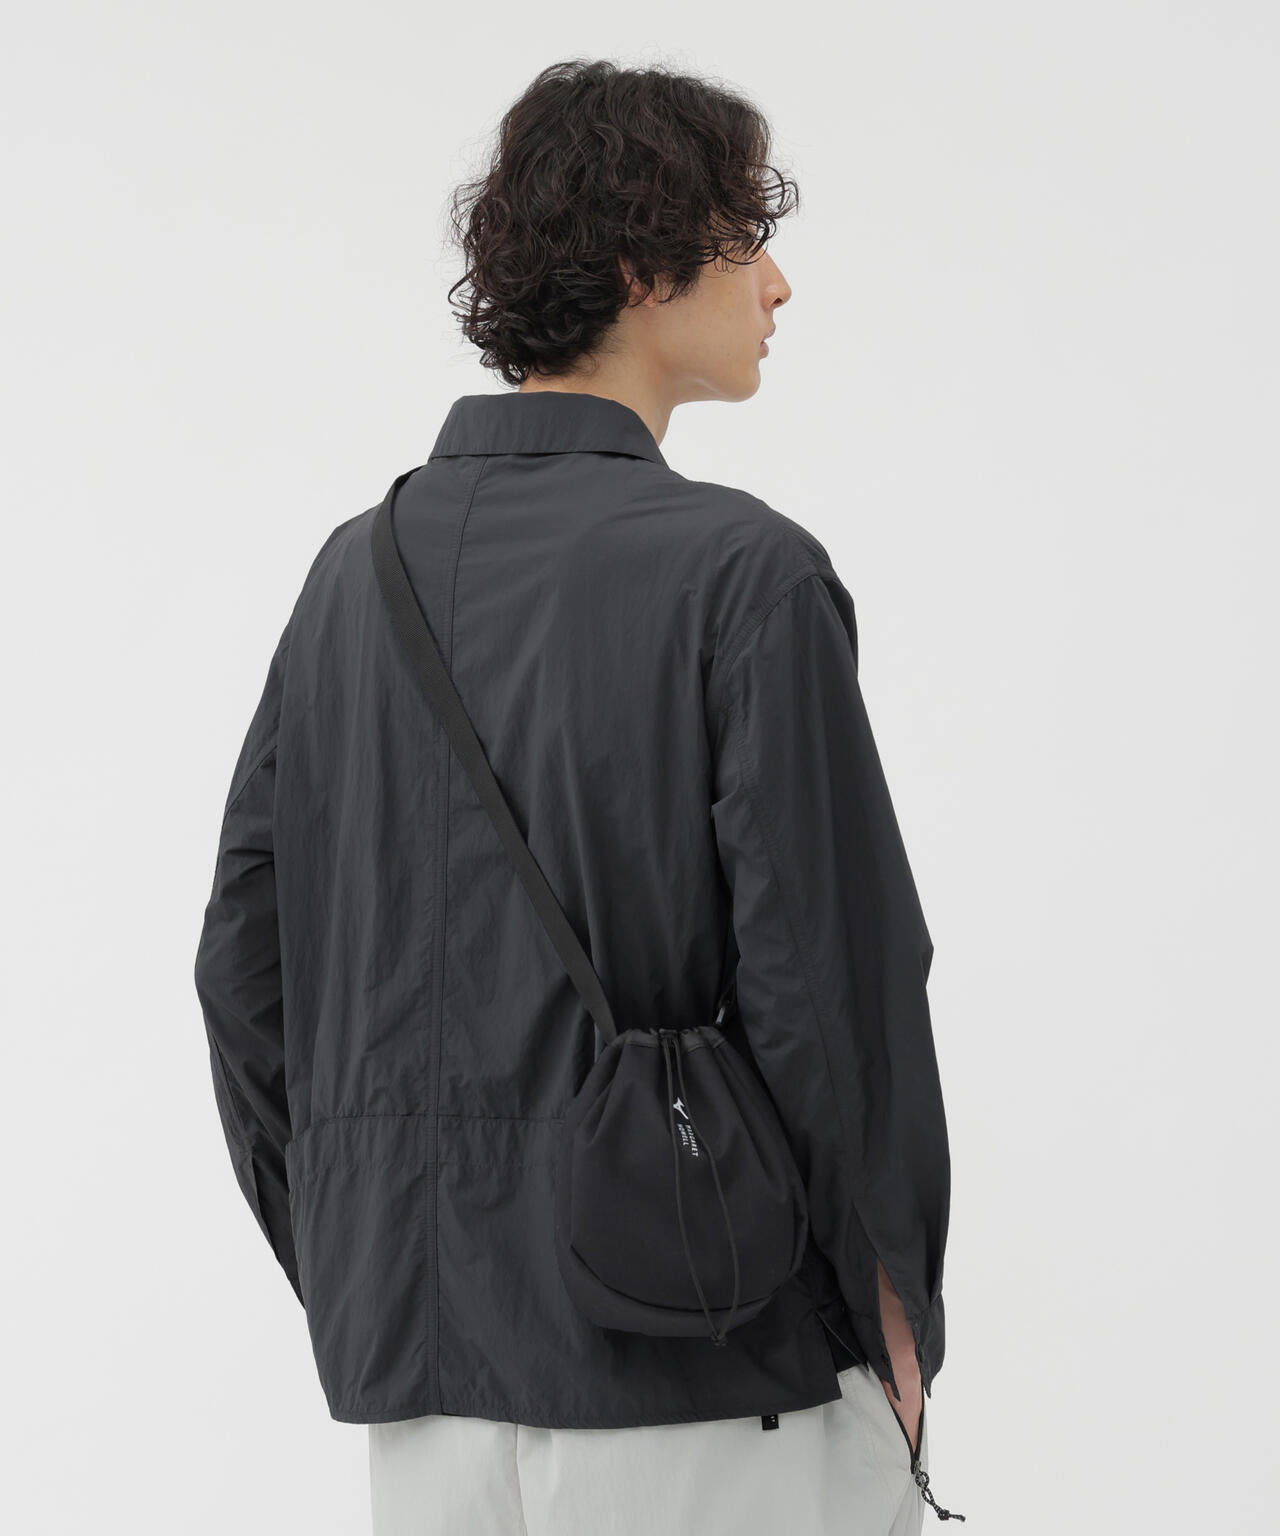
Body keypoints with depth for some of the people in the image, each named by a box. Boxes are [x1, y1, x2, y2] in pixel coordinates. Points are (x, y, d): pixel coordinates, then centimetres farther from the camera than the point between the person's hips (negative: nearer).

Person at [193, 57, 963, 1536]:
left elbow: (242, 966, 9)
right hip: (707, 1375, -6)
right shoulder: (741, 574, -11)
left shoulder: (354, 572, 7)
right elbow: (830, 973, -13)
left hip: (420, 1366, 6)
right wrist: (894, 1321, -2)